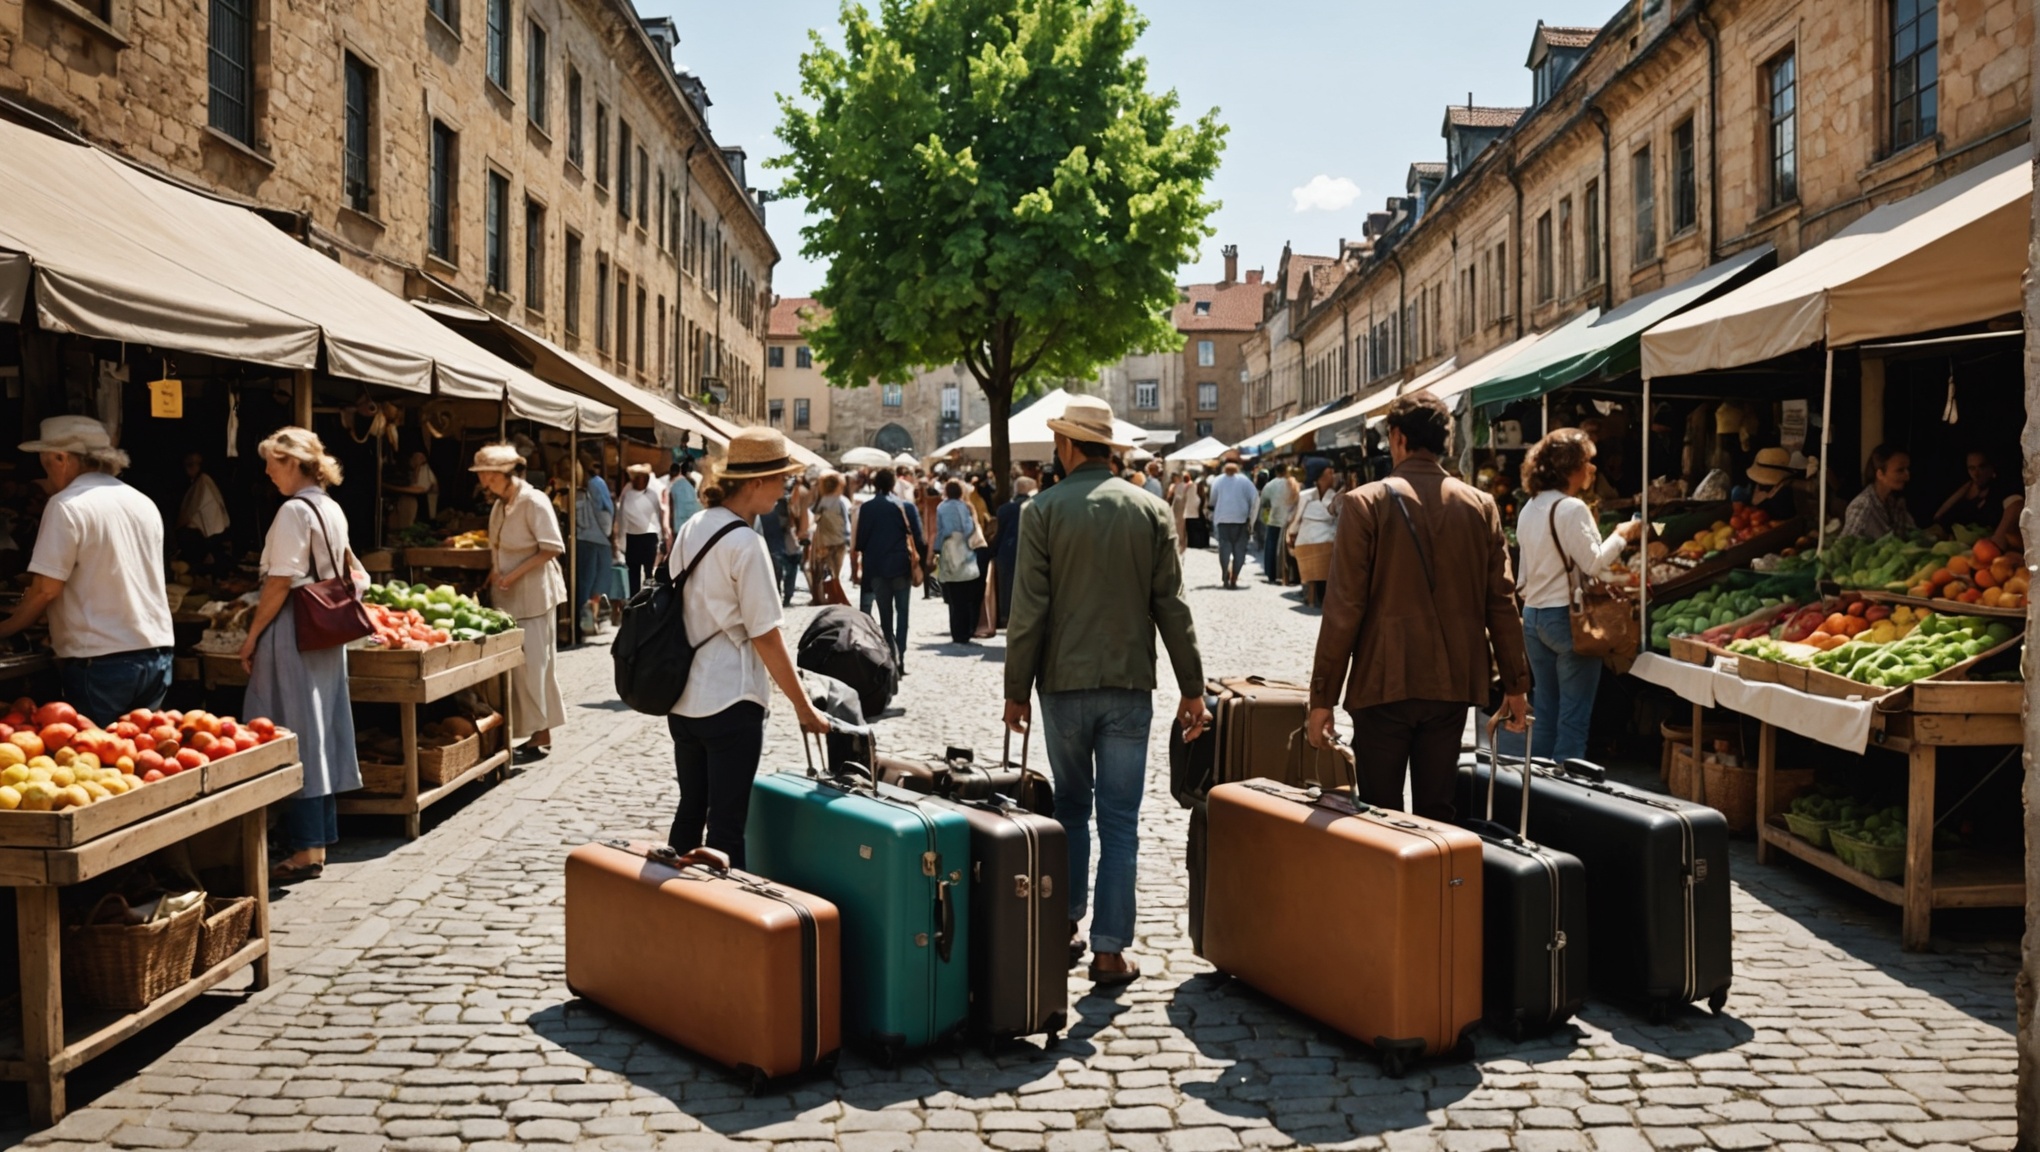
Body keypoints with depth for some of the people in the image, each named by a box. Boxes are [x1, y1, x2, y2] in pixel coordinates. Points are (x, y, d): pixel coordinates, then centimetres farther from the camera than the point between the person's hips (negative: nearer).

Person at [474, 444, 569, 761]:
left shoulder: (533, 502, -14)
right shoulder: (500, 505, 11)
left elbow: (552, 548, -16)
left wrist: (515, 573, -18)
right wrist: (494, 572, 4)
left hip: (532, 595, -8)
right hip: (507, 596, 8)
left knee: (532, 664, -5)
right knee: (514, 665, 8)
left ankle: (540, 737, 4)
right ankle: (538, 734, 14)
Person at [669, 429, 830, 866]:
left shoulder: (691, 529, 6)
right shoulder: (746, 544, -16)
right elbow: (765, 637, -16)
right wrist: (805, 708, -10)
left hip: (683, 698, 8)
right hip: (730, 703, -8)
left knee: (689, 813, 17)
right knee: (726, 828, 0)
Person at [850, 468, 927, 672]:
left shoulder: (866, 509, -1)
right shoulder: (906, 507, -3)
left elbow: (859, 542, 0)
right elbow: (917, 538, -3)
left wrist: (857, 568, 8)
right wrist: (924, 563, 6)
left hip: (876, 569, 1)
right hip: (901, 566, -1)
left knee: (885, 616, 10)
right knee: (902, 613, 5)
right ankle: (900, 659, -6)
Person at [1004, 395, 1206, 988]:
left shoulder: (1043, 511, -6)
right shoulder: (1151, 511, 0)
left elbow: (1029, 610, -7)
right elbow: (1171, 606, -1)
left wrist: (1017, 689, 0)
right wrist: (1192, 689, 4)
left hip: (1064, 683, 0)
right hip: (1130, 684, 0)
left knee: (1070, 808, 18)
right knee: (1119, 821, 4)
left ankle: (1064, 928, 25)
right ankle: (1110, 950, 4)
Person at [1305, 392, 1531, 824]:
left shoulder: (1365, 503, -8)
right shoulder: (1480, 505, 3)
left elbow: (1344, 607, -10)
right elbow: (1501, 601, 4)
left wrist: (1322, 695, -6)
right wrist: (1516, 684, 13)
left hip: (1384, 683, -3)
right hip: (1453, 685, 4)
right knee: (1437, 814, 12)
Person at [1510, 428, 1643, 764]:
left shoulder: (1530, 509, 11)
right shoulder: (1572, 508, -15)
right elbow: (1592, 563, -16)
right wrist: (1621, 535, -4)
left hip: (1534, 614, 8)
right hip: (1566, 617, -8)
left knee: (1544, 710, 14)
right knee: (1574, 715, -1)